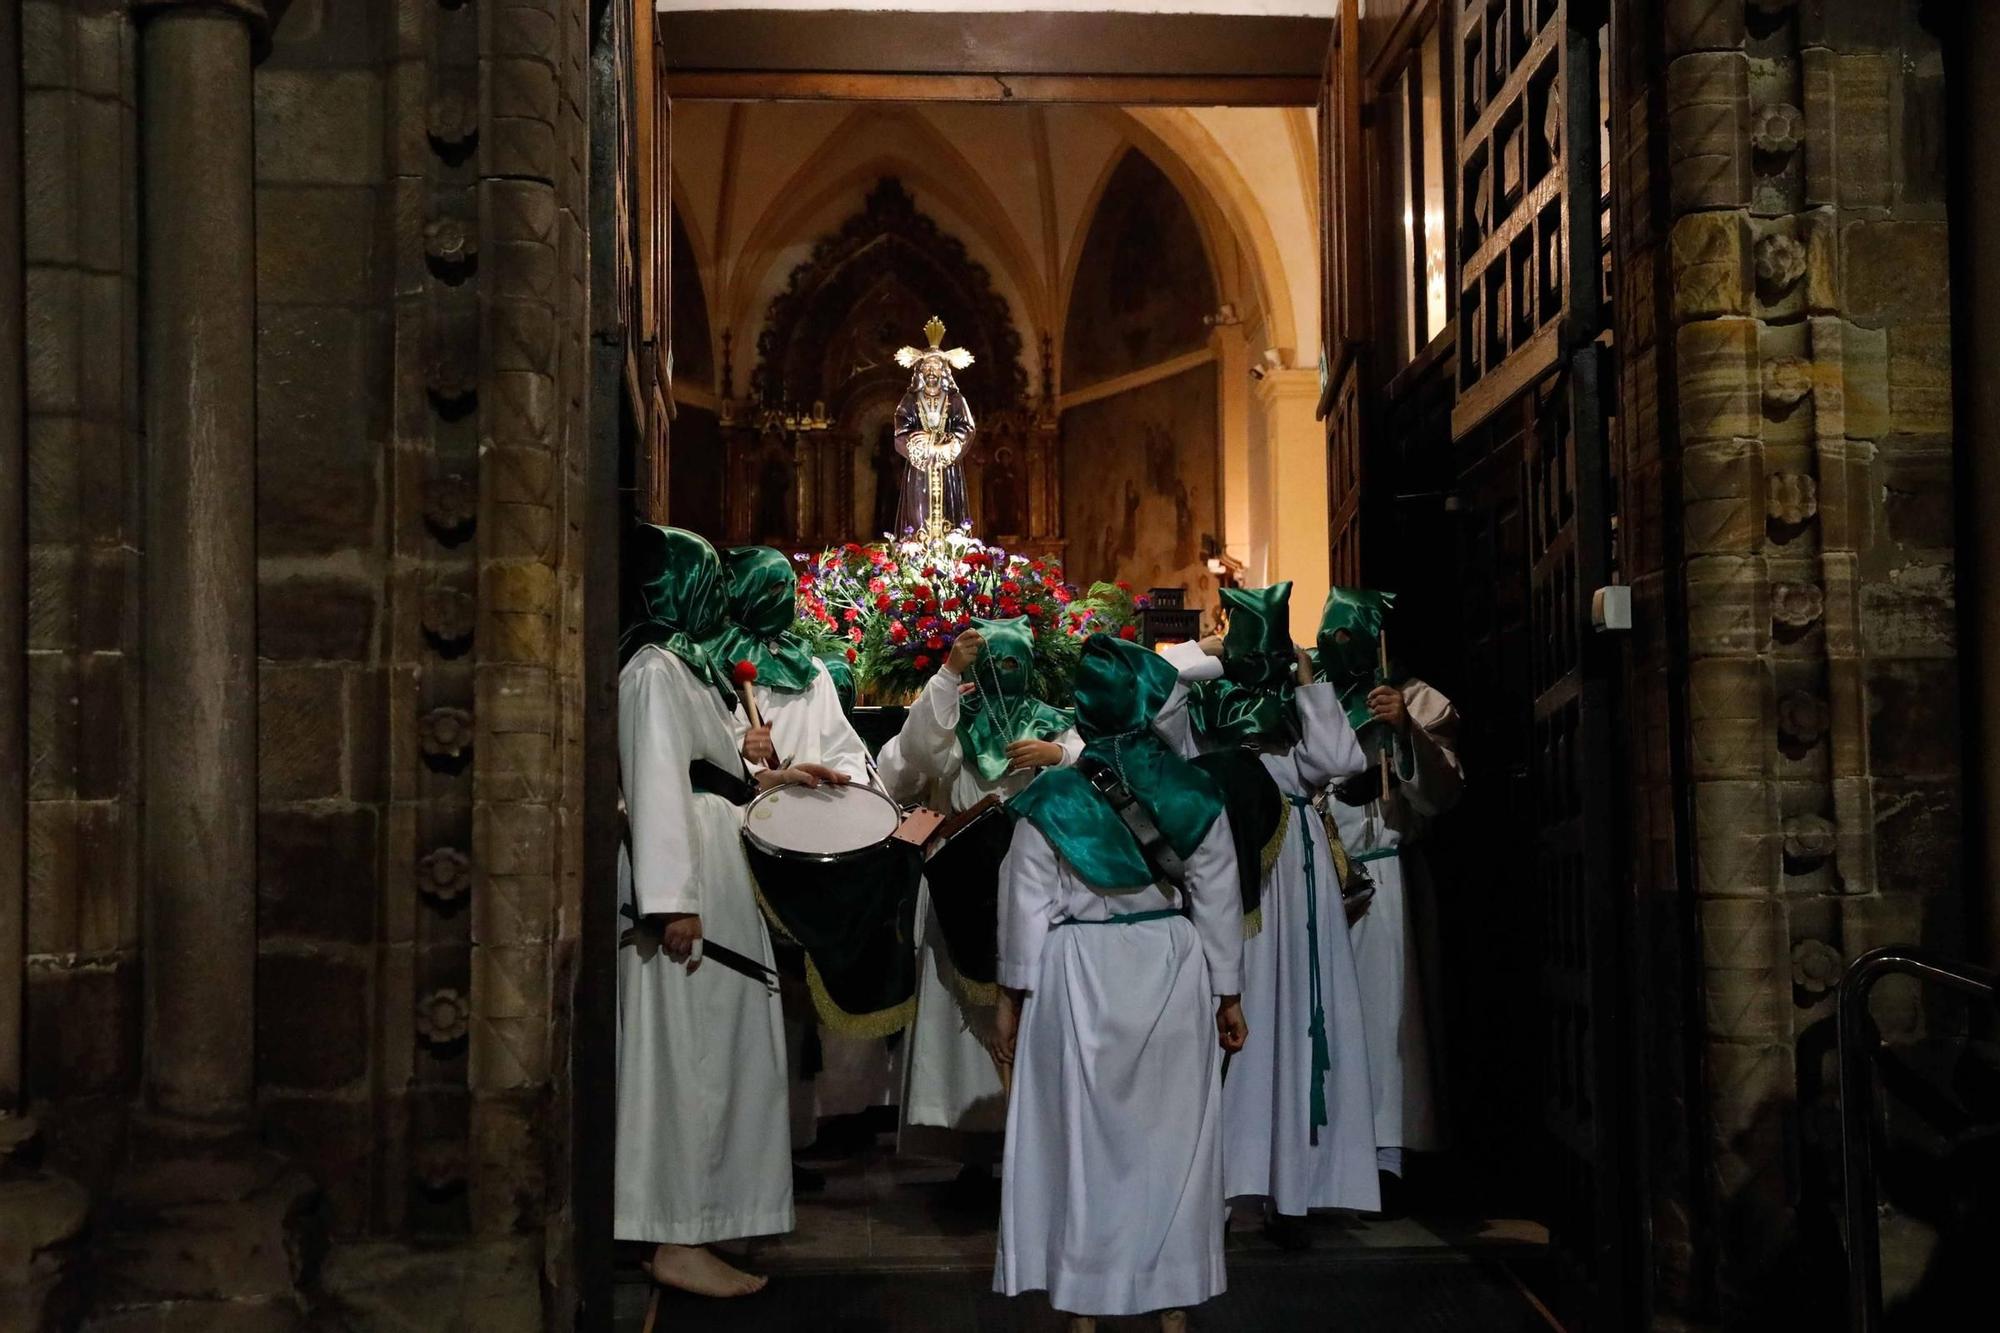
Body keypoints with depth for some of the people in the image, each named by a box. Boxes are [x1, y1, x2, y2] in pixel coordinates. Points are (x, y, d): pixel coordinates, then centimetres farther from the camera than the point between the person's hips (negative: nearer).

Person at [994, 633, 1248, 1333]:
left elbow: (1027, 906, -6)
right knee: (1171, 1137, 11)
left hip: (1077, 978, -1)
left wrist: (1013, 996, 3)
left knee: (1083, 1137, 7)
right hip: (1174, 976, 2)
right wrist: (1228, 994, 10)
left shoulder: (1050, 802, -8)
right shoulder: (1195, 796, -4)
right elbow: (1218, 902, 1)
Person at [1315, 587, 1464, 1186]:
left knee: (1380, 1008, -9)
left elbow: (1440, 796, -7)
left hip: (1382, 878, -4)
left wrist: (1407, 730, -20)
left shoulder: (1417, 701, 4)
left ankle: (1384, 1148, -6)